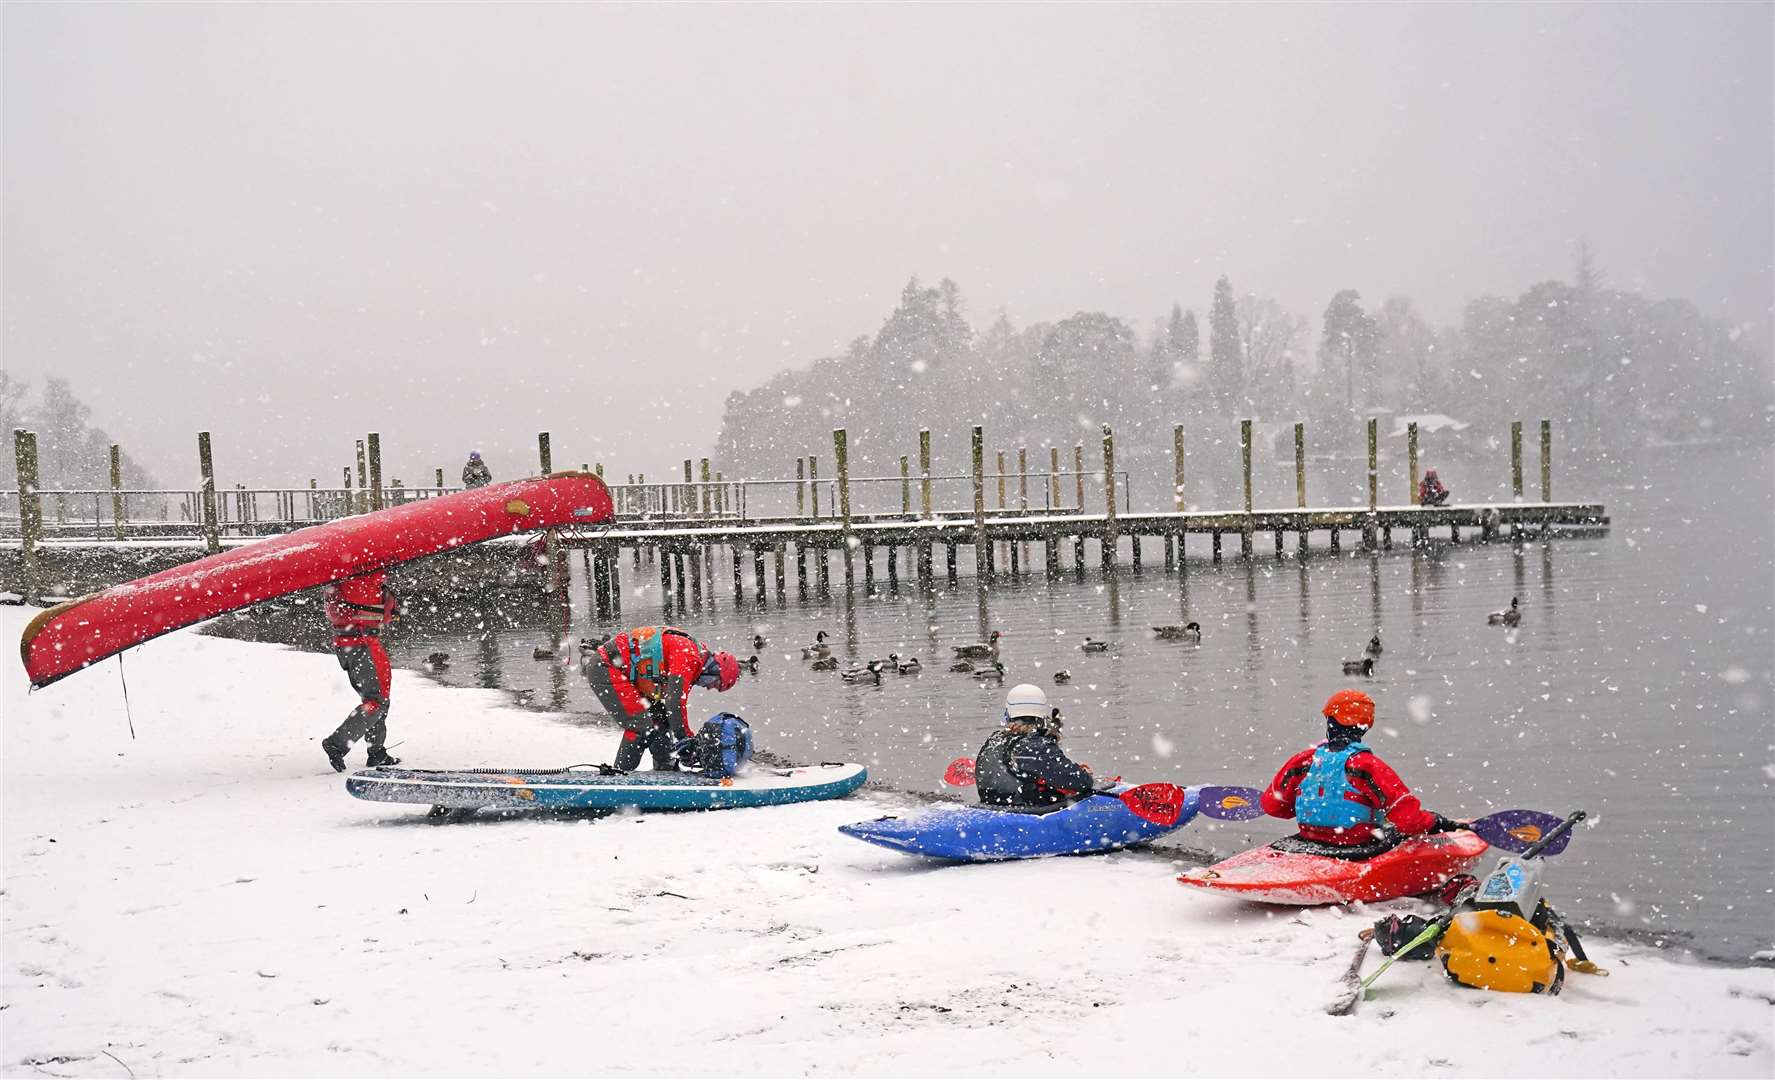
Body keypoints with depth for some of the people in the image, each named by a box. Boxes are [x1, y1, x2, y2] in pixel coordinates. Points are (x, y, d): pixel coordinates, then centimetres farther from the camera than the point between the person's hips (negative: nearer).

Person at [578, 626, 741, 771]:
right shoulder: (689, 656, -17)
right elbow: (675, 702, -21)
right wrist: (686, 739, -10)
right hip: (603, 668, -10)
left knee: (660, 717, 13)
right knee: (642, 724, -13)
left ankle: (665, 768, 20)